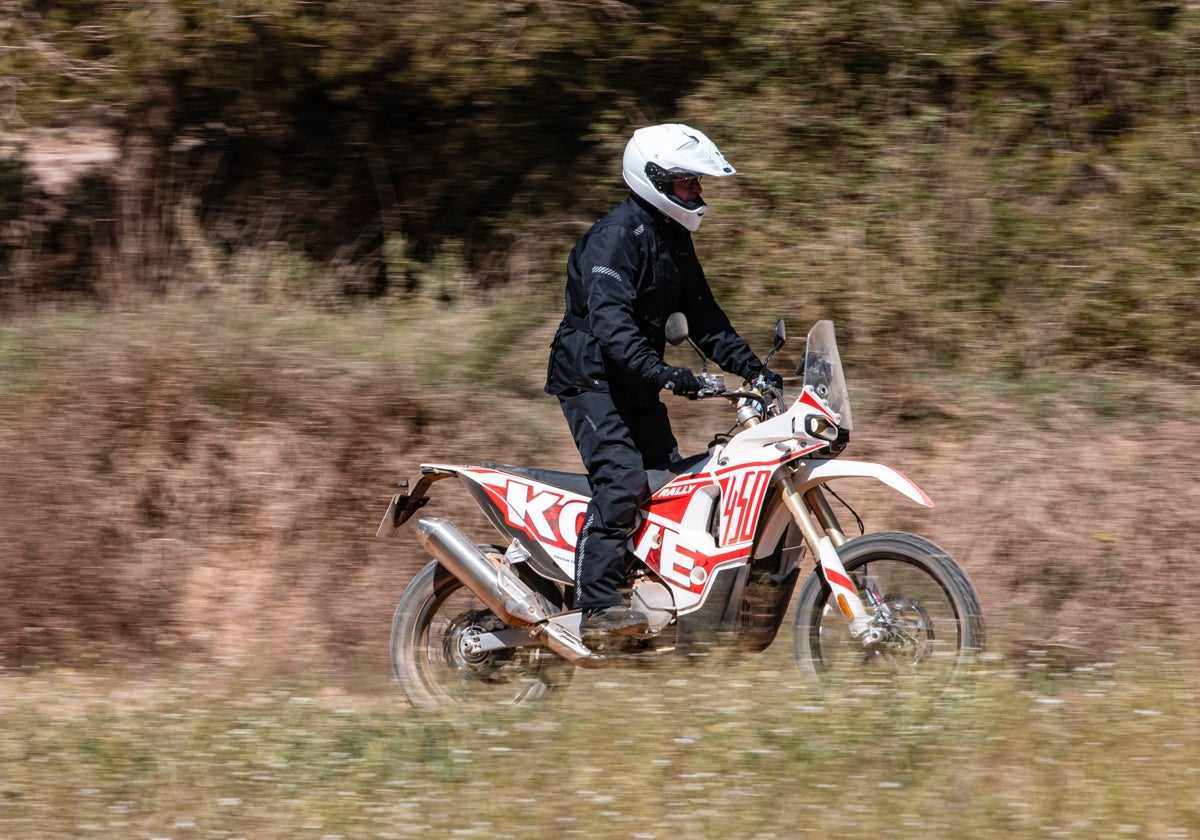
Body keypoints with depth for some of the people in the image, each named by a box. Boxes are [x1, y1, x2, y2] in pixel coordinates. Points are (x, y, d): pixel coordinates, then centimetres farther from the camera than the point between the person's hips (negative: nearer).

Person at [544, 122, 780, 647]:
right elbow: (609, 320, -28)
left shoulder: (675, 240, 14)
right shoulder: (616, 236, -17)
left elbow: (703, 317, 18)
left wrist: (751, 367, 6)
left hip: (637, 387, 10)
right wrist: (661, 372, -39)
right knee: (624, 479, -24)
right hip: (591, 379, -10)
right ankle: (597, 609, -30)